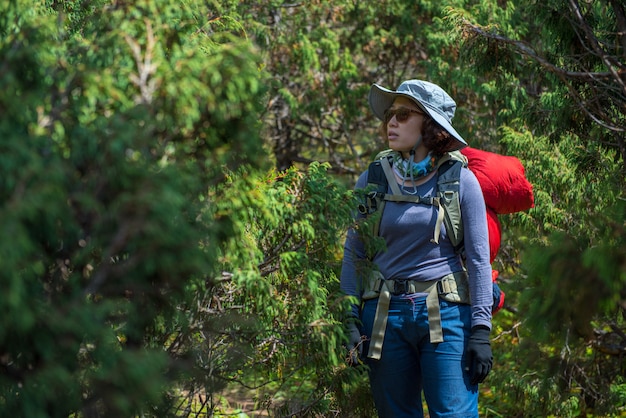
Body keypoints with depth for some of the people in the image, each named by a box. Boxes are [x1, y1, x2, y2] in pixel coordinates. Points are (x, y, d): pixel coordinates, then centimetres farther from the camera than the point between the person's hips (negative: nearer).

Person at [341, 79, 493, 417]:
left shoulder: (460, 181, -1)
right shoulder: (372, 181, 5)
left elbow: (478, 259, -1)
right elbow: (353, 254, 9)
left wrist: (481, 330, -7)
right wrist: (351, 321, 0)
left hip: (446, 315, -2)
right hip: (385, 314, 3)